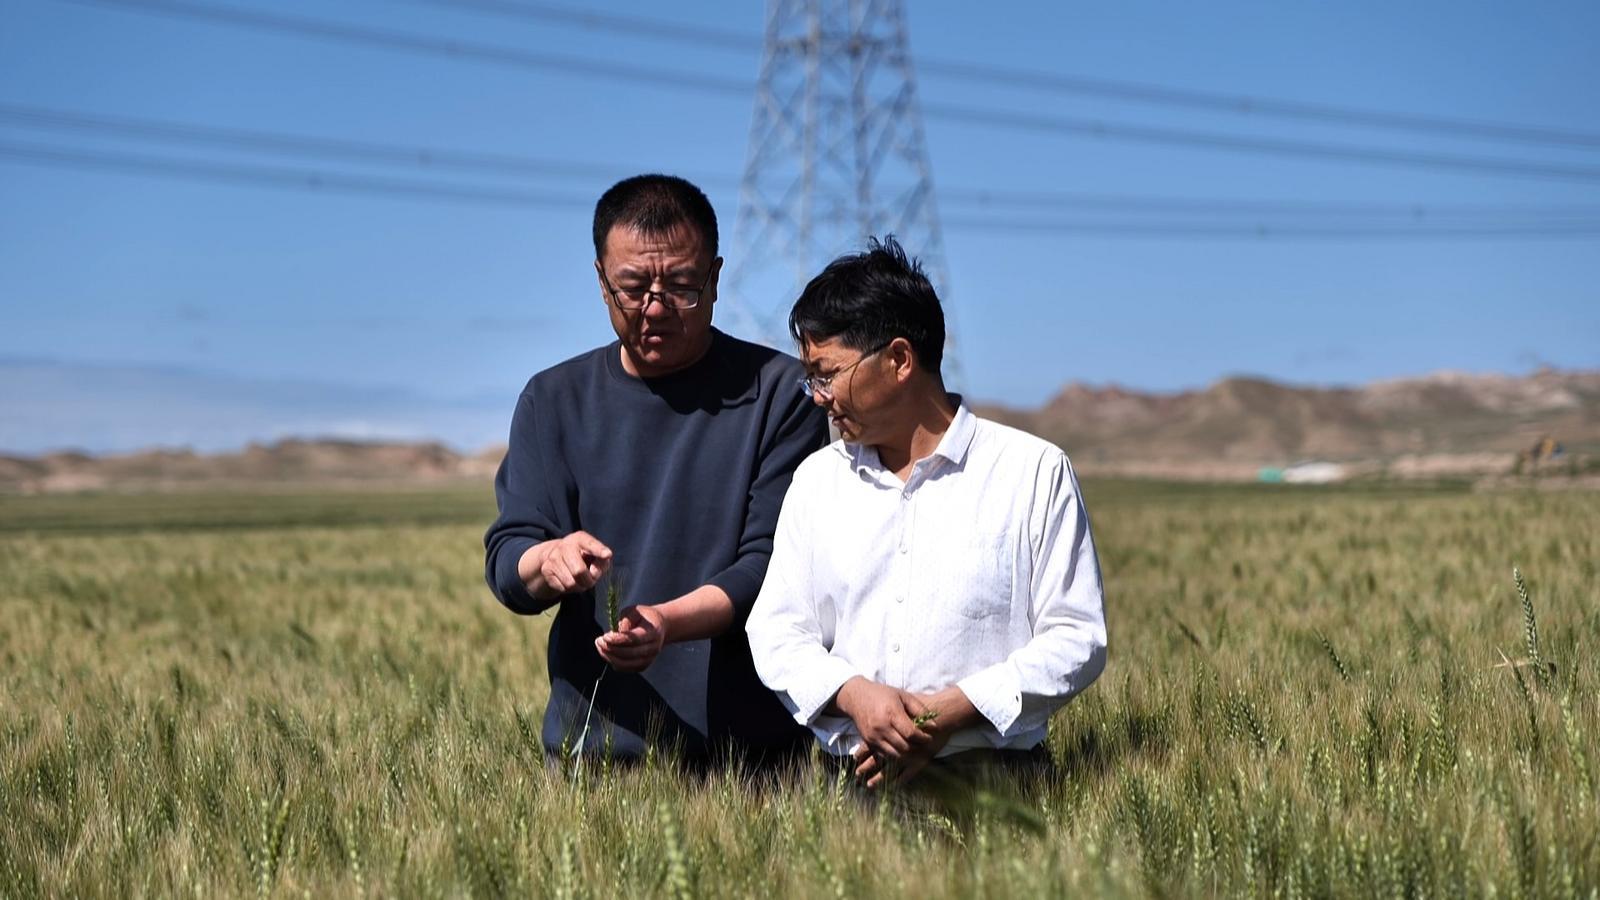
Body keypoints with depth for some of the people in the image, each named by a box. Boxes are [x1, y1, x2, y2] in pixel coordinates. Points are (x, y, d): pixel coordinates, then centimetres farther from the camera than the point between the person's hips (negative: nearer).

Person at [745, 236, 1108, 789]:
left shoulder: (1035, 472, 4)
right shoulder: (817, 479, 17)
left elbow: (1077, 638, 0)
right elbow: (776, 630, 13)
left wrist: (951, 709, -11)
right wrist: (853, 694, -7)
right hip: (849, 780, 3)